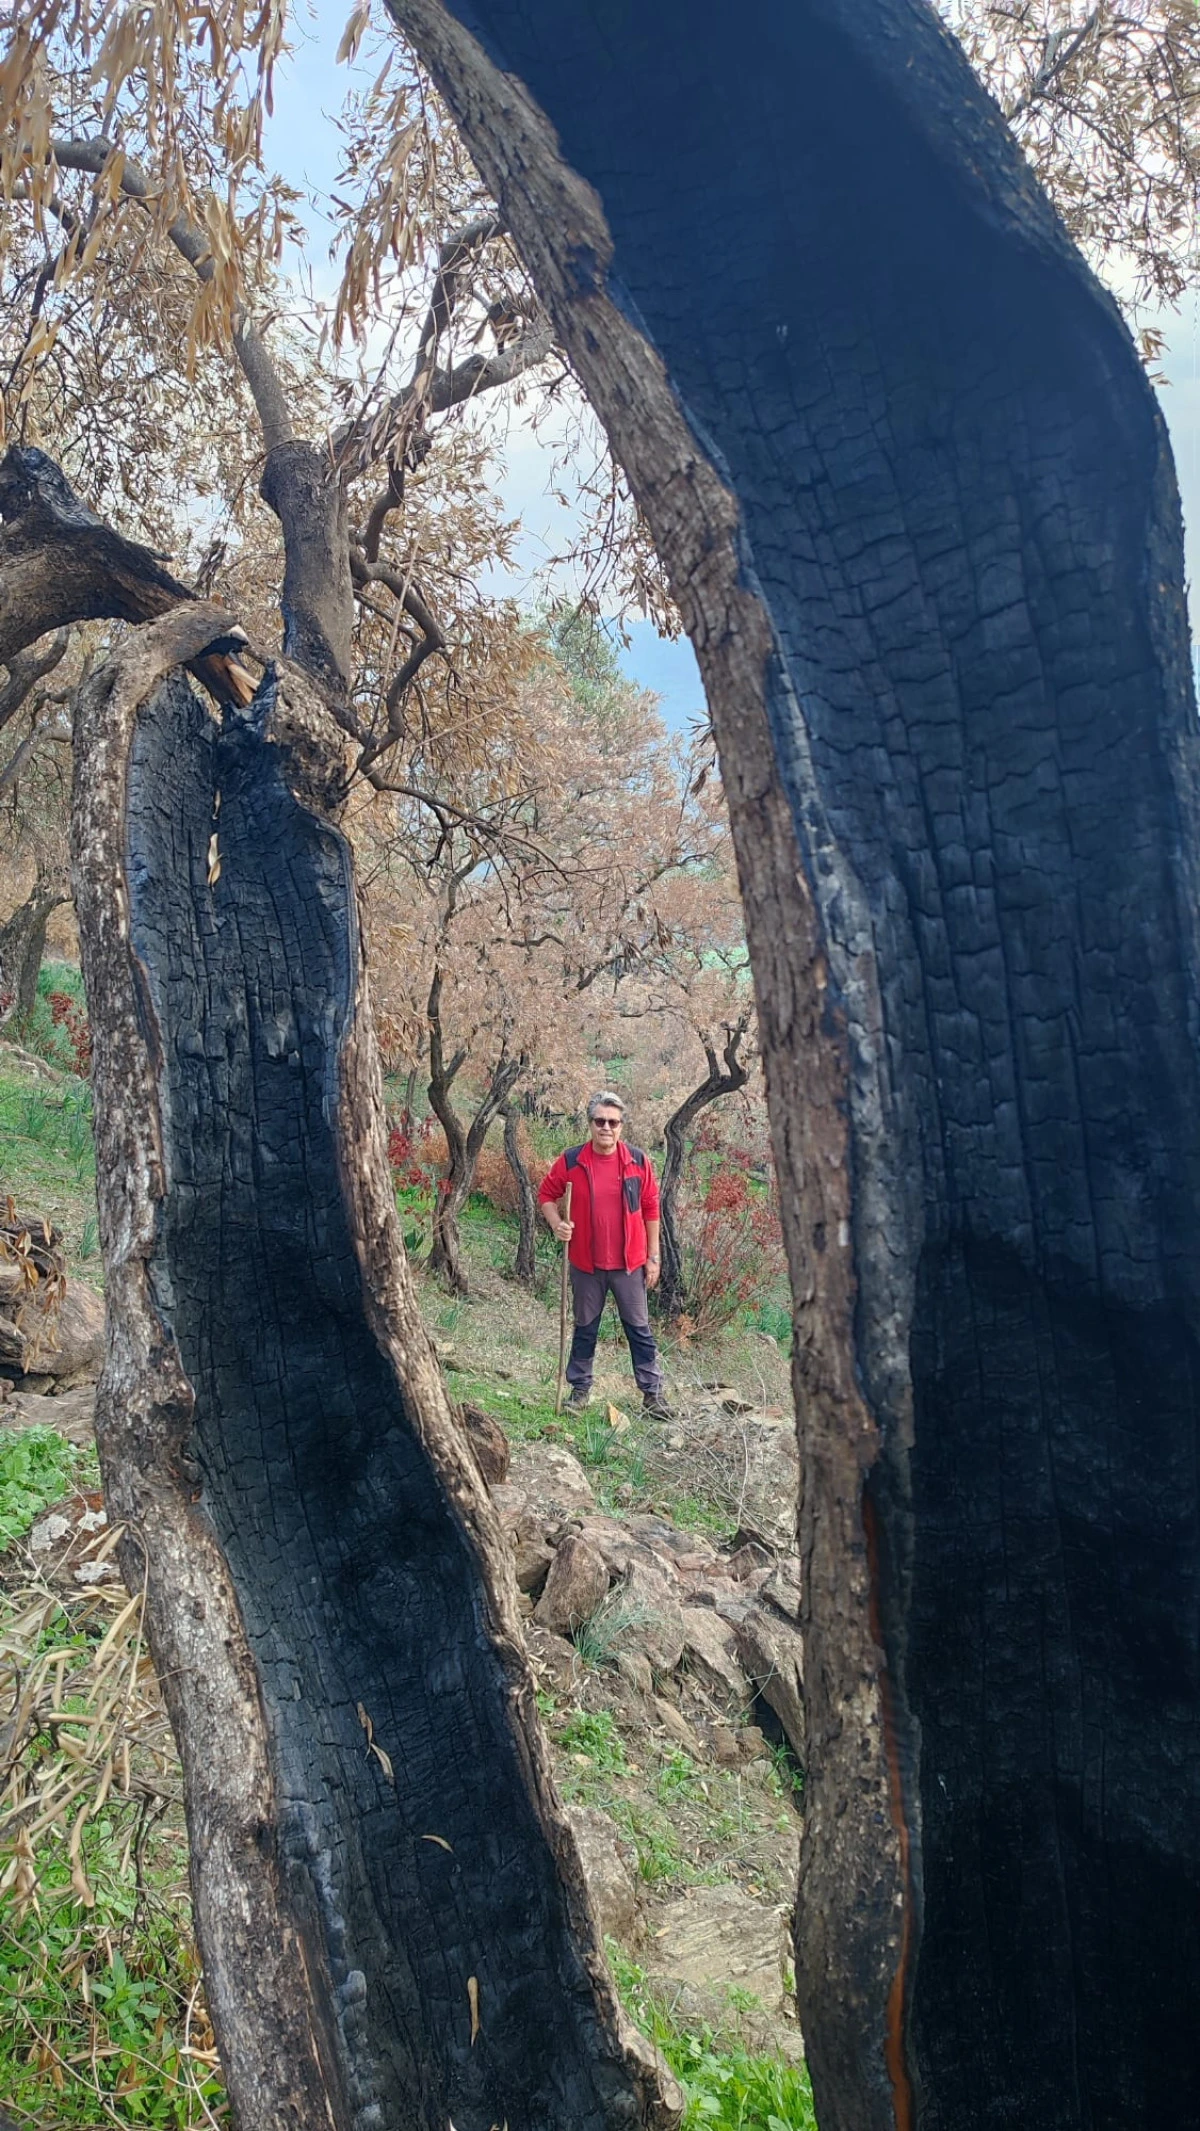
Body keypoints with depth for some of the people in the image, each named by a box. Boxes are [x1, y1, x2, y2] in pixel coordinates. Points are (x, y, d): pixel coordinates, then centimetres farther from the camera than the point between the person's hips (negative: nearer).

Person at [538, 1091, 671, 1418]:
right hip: (586, 1264, 0)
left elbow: (650, 1209, 1)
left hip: (629, 1263, 0)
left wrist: (653, 1257, 1)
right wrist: (556, 1223, -13)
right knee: (585, 1328, 15)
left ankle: (652, 1392, 16)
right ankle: (580, 1388, 28)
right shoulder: (570, 1161, -7)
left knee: (639, 1329, 8)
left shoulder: (638, 1161, -6)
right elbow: (546, 1194, 6)